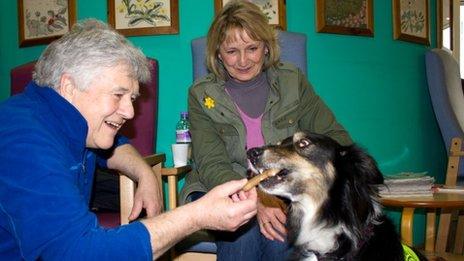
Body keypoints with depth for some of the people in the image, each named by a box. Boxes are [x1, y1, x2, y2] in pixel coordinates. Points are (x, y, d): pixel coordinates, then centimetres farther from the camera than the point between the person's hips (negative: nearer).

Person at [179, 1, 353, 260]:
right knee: (245, 230, -32)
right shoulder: (202, 95, 0)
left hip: (285, 192, 1)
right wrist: (255, 201, -28)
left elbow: (337, 138, 2)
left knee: (281, 235, -30)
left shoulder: (293, 81, 5)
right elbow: (211, 165, -9)